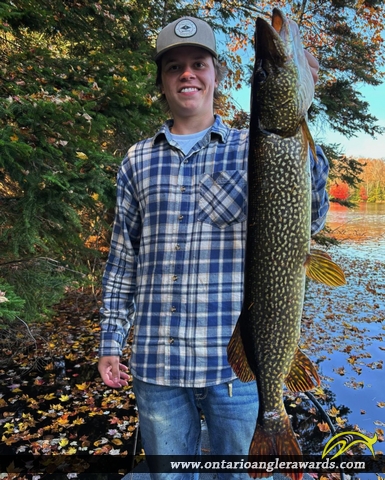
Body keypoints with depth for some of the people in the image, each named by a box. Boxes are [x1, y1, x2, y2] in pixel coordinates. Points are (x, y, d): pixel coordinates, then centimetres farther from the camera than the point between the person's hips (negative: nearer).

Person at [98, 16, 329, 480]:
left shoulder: (252, 148, 2)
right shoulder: (138, 160, 7)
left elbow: (307, 217, -13)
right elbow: (122, 259, 9)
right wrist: (110, 341, 8)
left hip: (236, 360, -1)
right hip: (155, 364, 2)